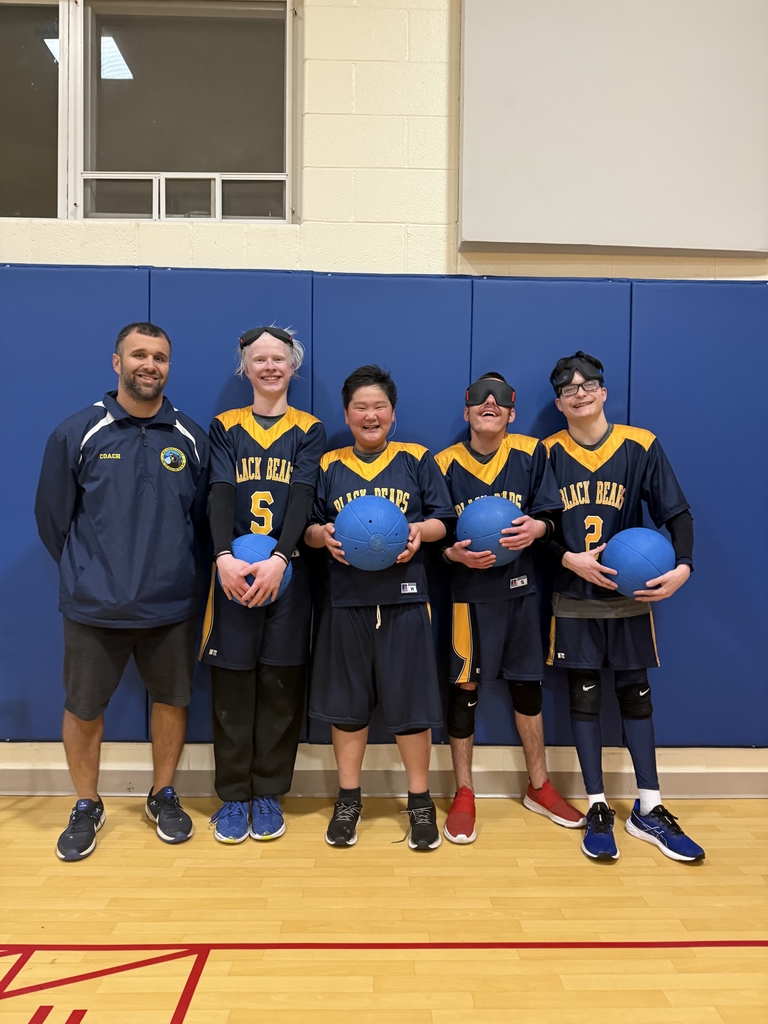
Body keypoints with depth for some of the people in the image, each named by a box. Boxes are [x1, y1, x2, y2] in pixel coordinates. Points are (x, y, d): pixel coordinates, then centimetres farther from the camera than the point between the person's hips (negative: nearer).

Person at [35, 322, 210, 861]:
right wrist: (89, 573, 7)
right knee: (83, 709, 9)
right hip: (94, 608, -1)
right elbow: (53, 516, 3)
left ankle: (164, 795, 35)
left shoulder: (191, 438, 2)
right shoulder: (77, 433, -3)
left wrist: (177, 569, 8)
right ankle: (87, 806, 32)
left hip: (171, 606, 2)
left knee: (172, 700, 13)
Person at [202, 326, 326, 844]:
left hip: (287, 569, 0)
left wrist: (278, 559, -21)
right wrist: (224, 557, -20)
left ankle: (269, 793, 19)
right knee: (233, 681, 3)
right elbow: (220, 493, -4)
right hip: (235, 569, 1)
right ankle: (234, 795, 17)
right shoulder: (225, 427, 10)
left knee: (281, 683, 4)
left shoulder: (309, 430, 7)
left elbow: (303, 497, -7)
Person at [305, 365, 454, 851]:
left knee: (411, 703, 4)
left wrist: (420, 530, -17)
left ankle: (420, 801, 22)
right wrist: (322, 533, -13)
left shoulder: (418, 460, 5)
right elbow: (308, 528, 9)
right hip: (347, 600, 2)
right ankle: (349, 800, 26)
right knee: (346, 703, 9)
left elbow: (445, 520, 3)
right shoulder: (329, 466, 8)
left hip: (404, 599, -1)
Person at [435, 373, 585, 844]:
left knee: (527, 683, 12)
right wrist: (455, 553, -20)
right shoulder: (446, 462, -2)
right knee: (464, 686, 2)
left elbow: (549, 516, 1)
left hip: (520, 587, 2)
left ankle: (539, 787, 30)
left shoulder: (531, 453, 1)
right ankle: (464, 795, 19)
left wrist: (536, 528, -21)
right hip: (468, 589, -2)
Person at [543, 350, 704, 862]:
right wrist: (570, 559, -16)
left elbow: (677, 512, -2)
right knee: (584, 696, 5)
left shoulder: (640, 446, -2)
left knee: (636, 693, 7)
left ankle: (648, 809, 20)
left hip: (630, 595, 0)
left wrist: (683, 566, -17)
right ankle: (598, 809, 15)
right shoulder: (549, 453, 0)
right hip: (574, 598, 0)